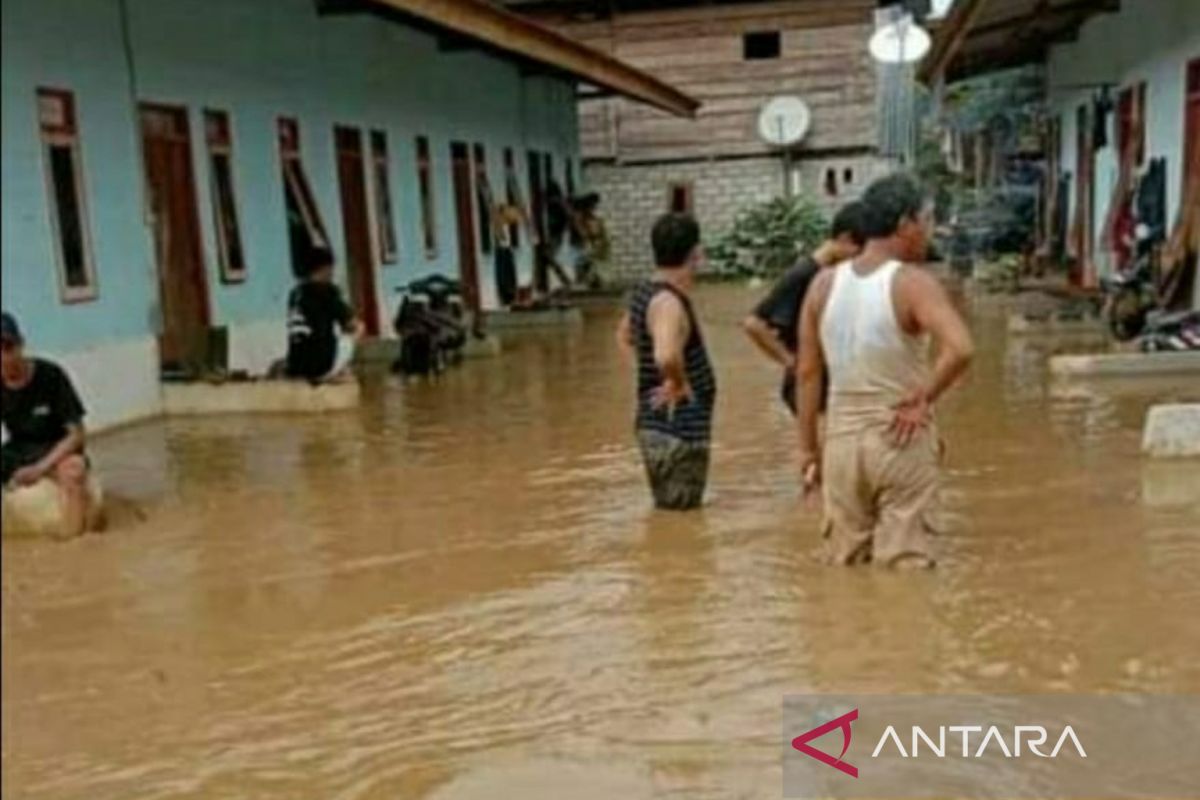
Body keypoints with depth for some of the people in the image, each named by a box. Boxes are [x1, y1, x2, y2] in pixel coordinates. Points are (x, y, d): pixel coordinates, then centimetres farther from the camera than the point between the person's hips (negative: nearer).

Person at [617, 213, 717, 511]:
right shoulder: (669, 302, -22)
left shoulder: (645, 292, 8)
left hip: (658, 425, 10)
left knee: (667, 514, 21)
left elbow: (624, 336, 27)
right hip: (678, 430, -10)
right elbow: (666, 356, -41)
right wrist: (680, 383, -22)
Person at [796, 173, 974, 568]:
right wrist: (923, 400, -14)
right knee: (904, 562, 5)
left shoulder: (824, 283, 2)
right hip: (901, 439, -4)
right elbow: (960, 349, -29)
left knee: (843, 562, 15)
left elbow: (808, 372, 4)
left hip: (842, 437, 5)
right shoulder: (912, 283, -13)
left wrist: (808, 447, 10)